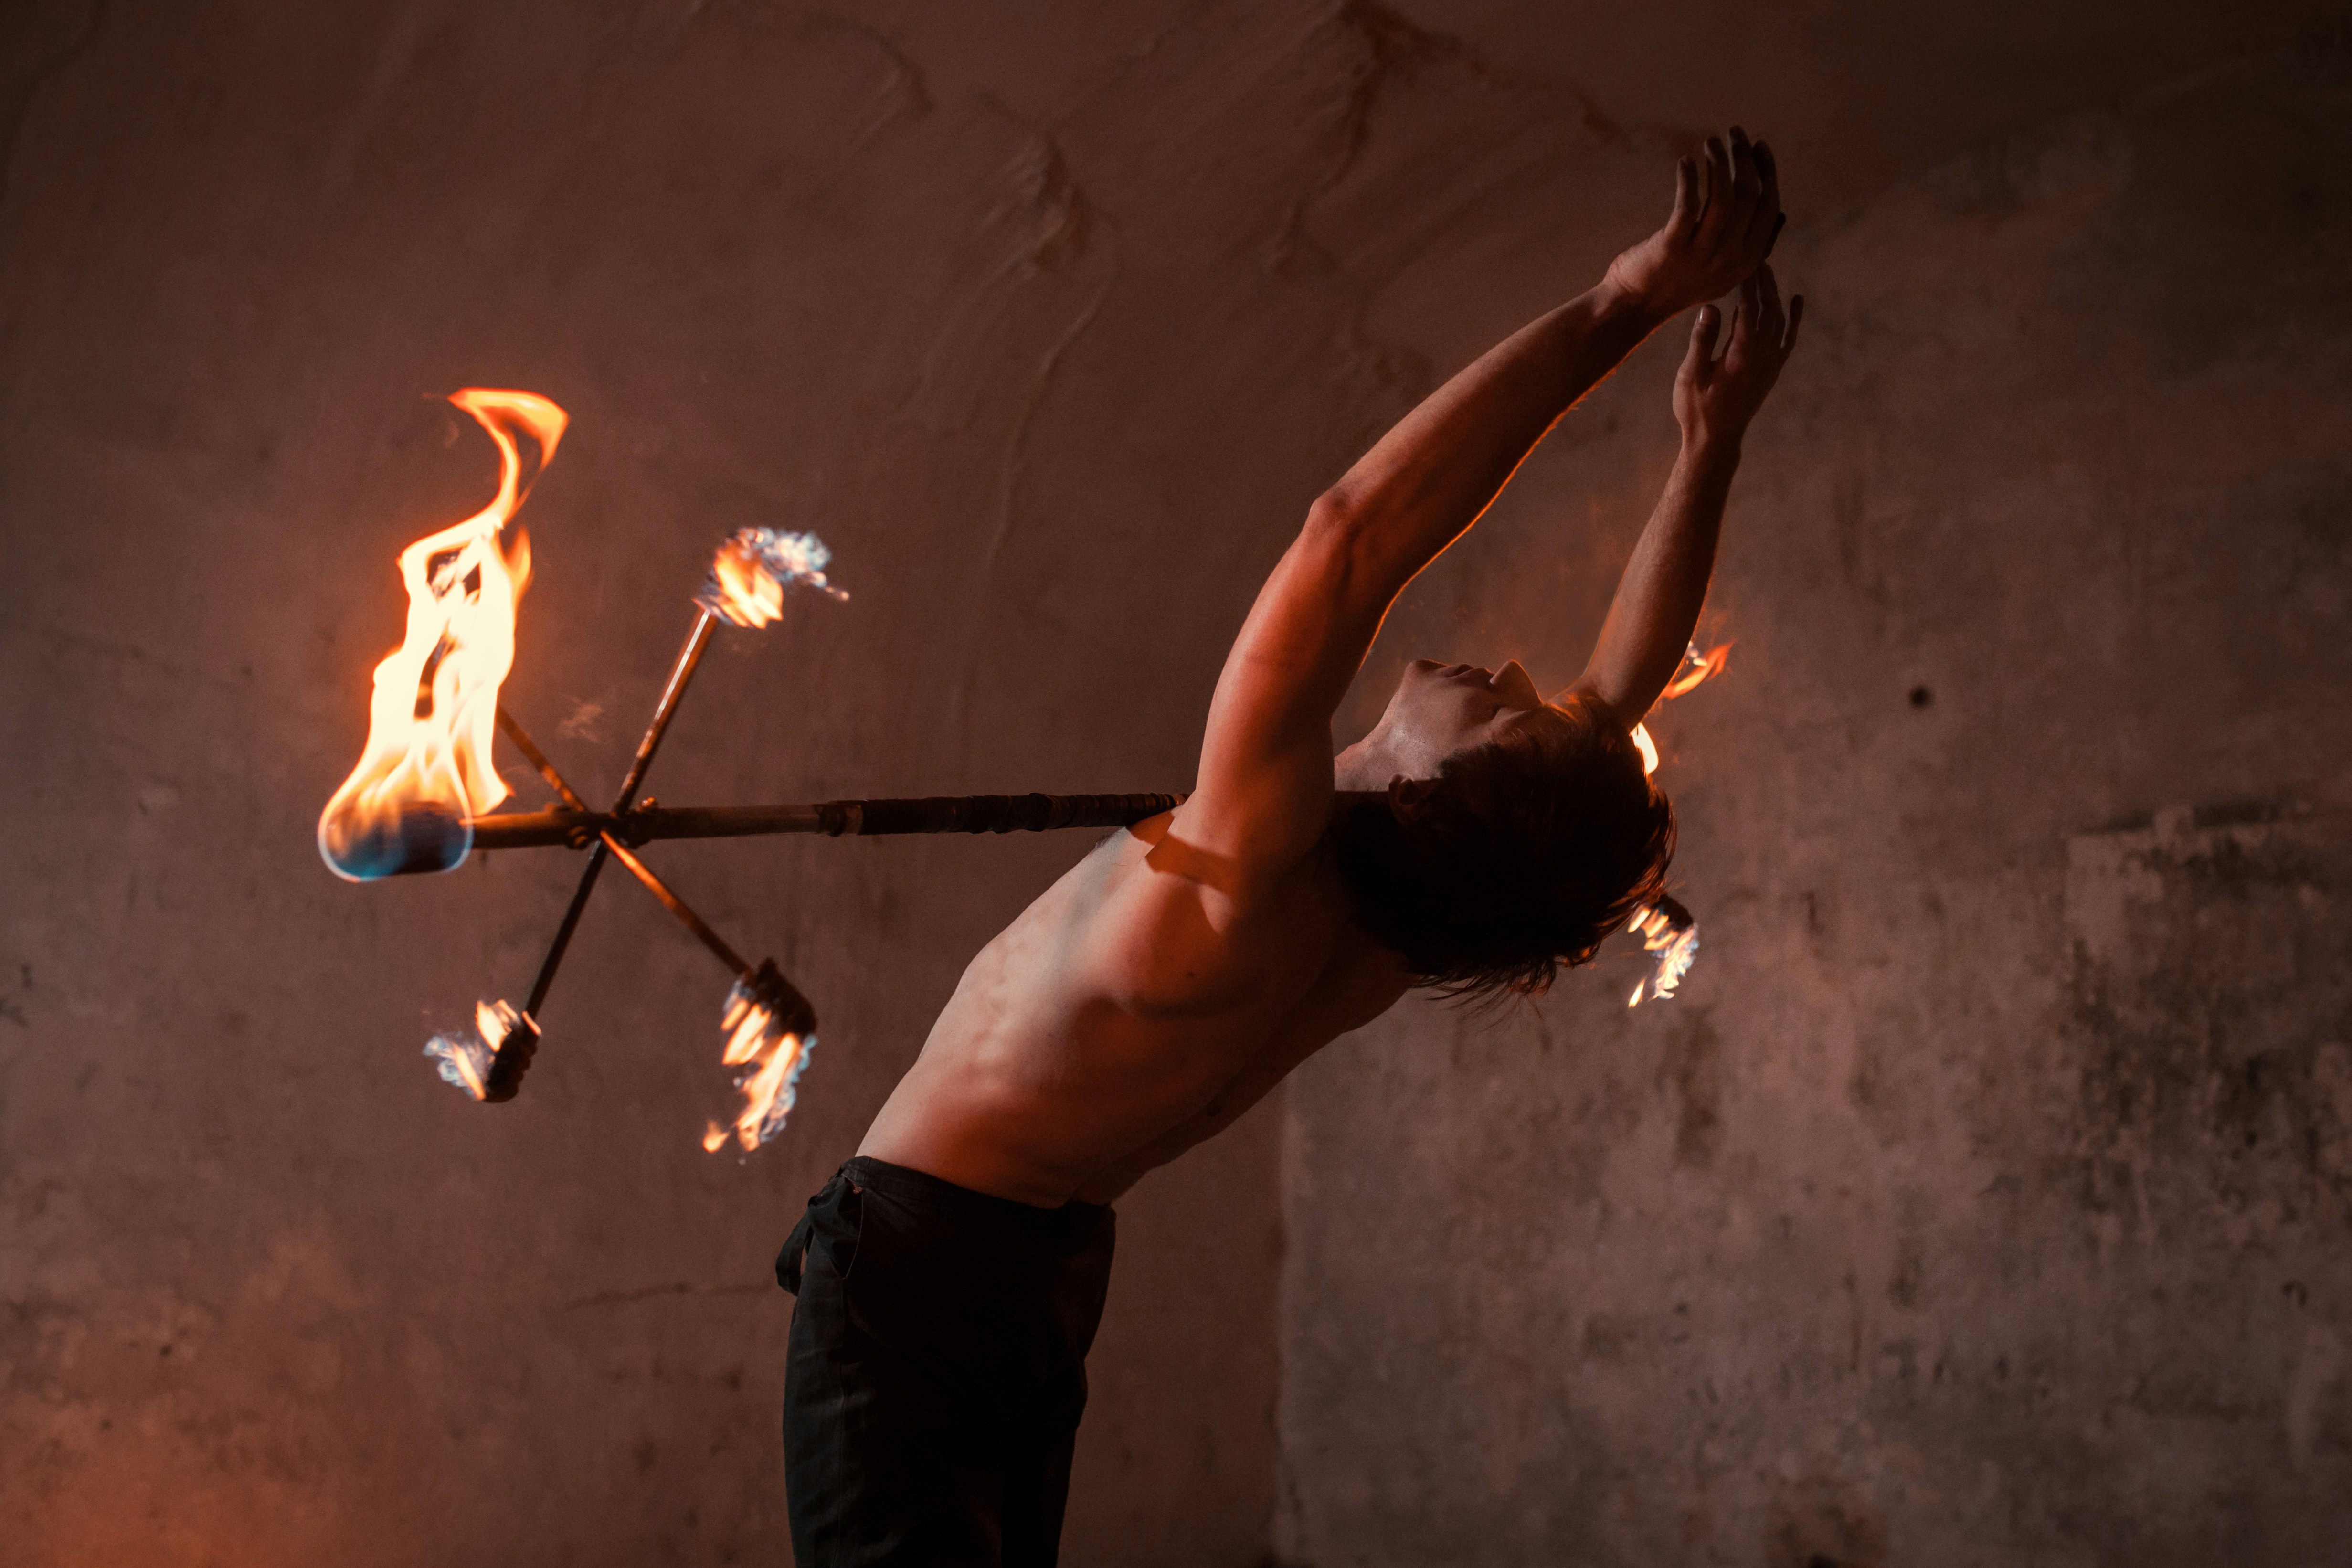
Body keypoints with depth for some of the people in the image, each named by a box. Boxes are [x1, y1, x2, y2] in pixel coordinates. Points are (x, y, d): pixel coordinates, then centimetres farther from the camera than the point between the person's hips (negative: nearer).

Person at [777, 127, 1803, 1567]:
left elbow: (1351, 536, -33)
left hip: (916, 1259, -7)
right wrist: (1714, 438, 6)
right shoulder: (1405, 939, -8)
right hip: (1053, 1274, 7)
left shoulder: (1254, 882, -26)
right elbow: (1625, 686, 4)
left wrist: (1625, 302, -30)